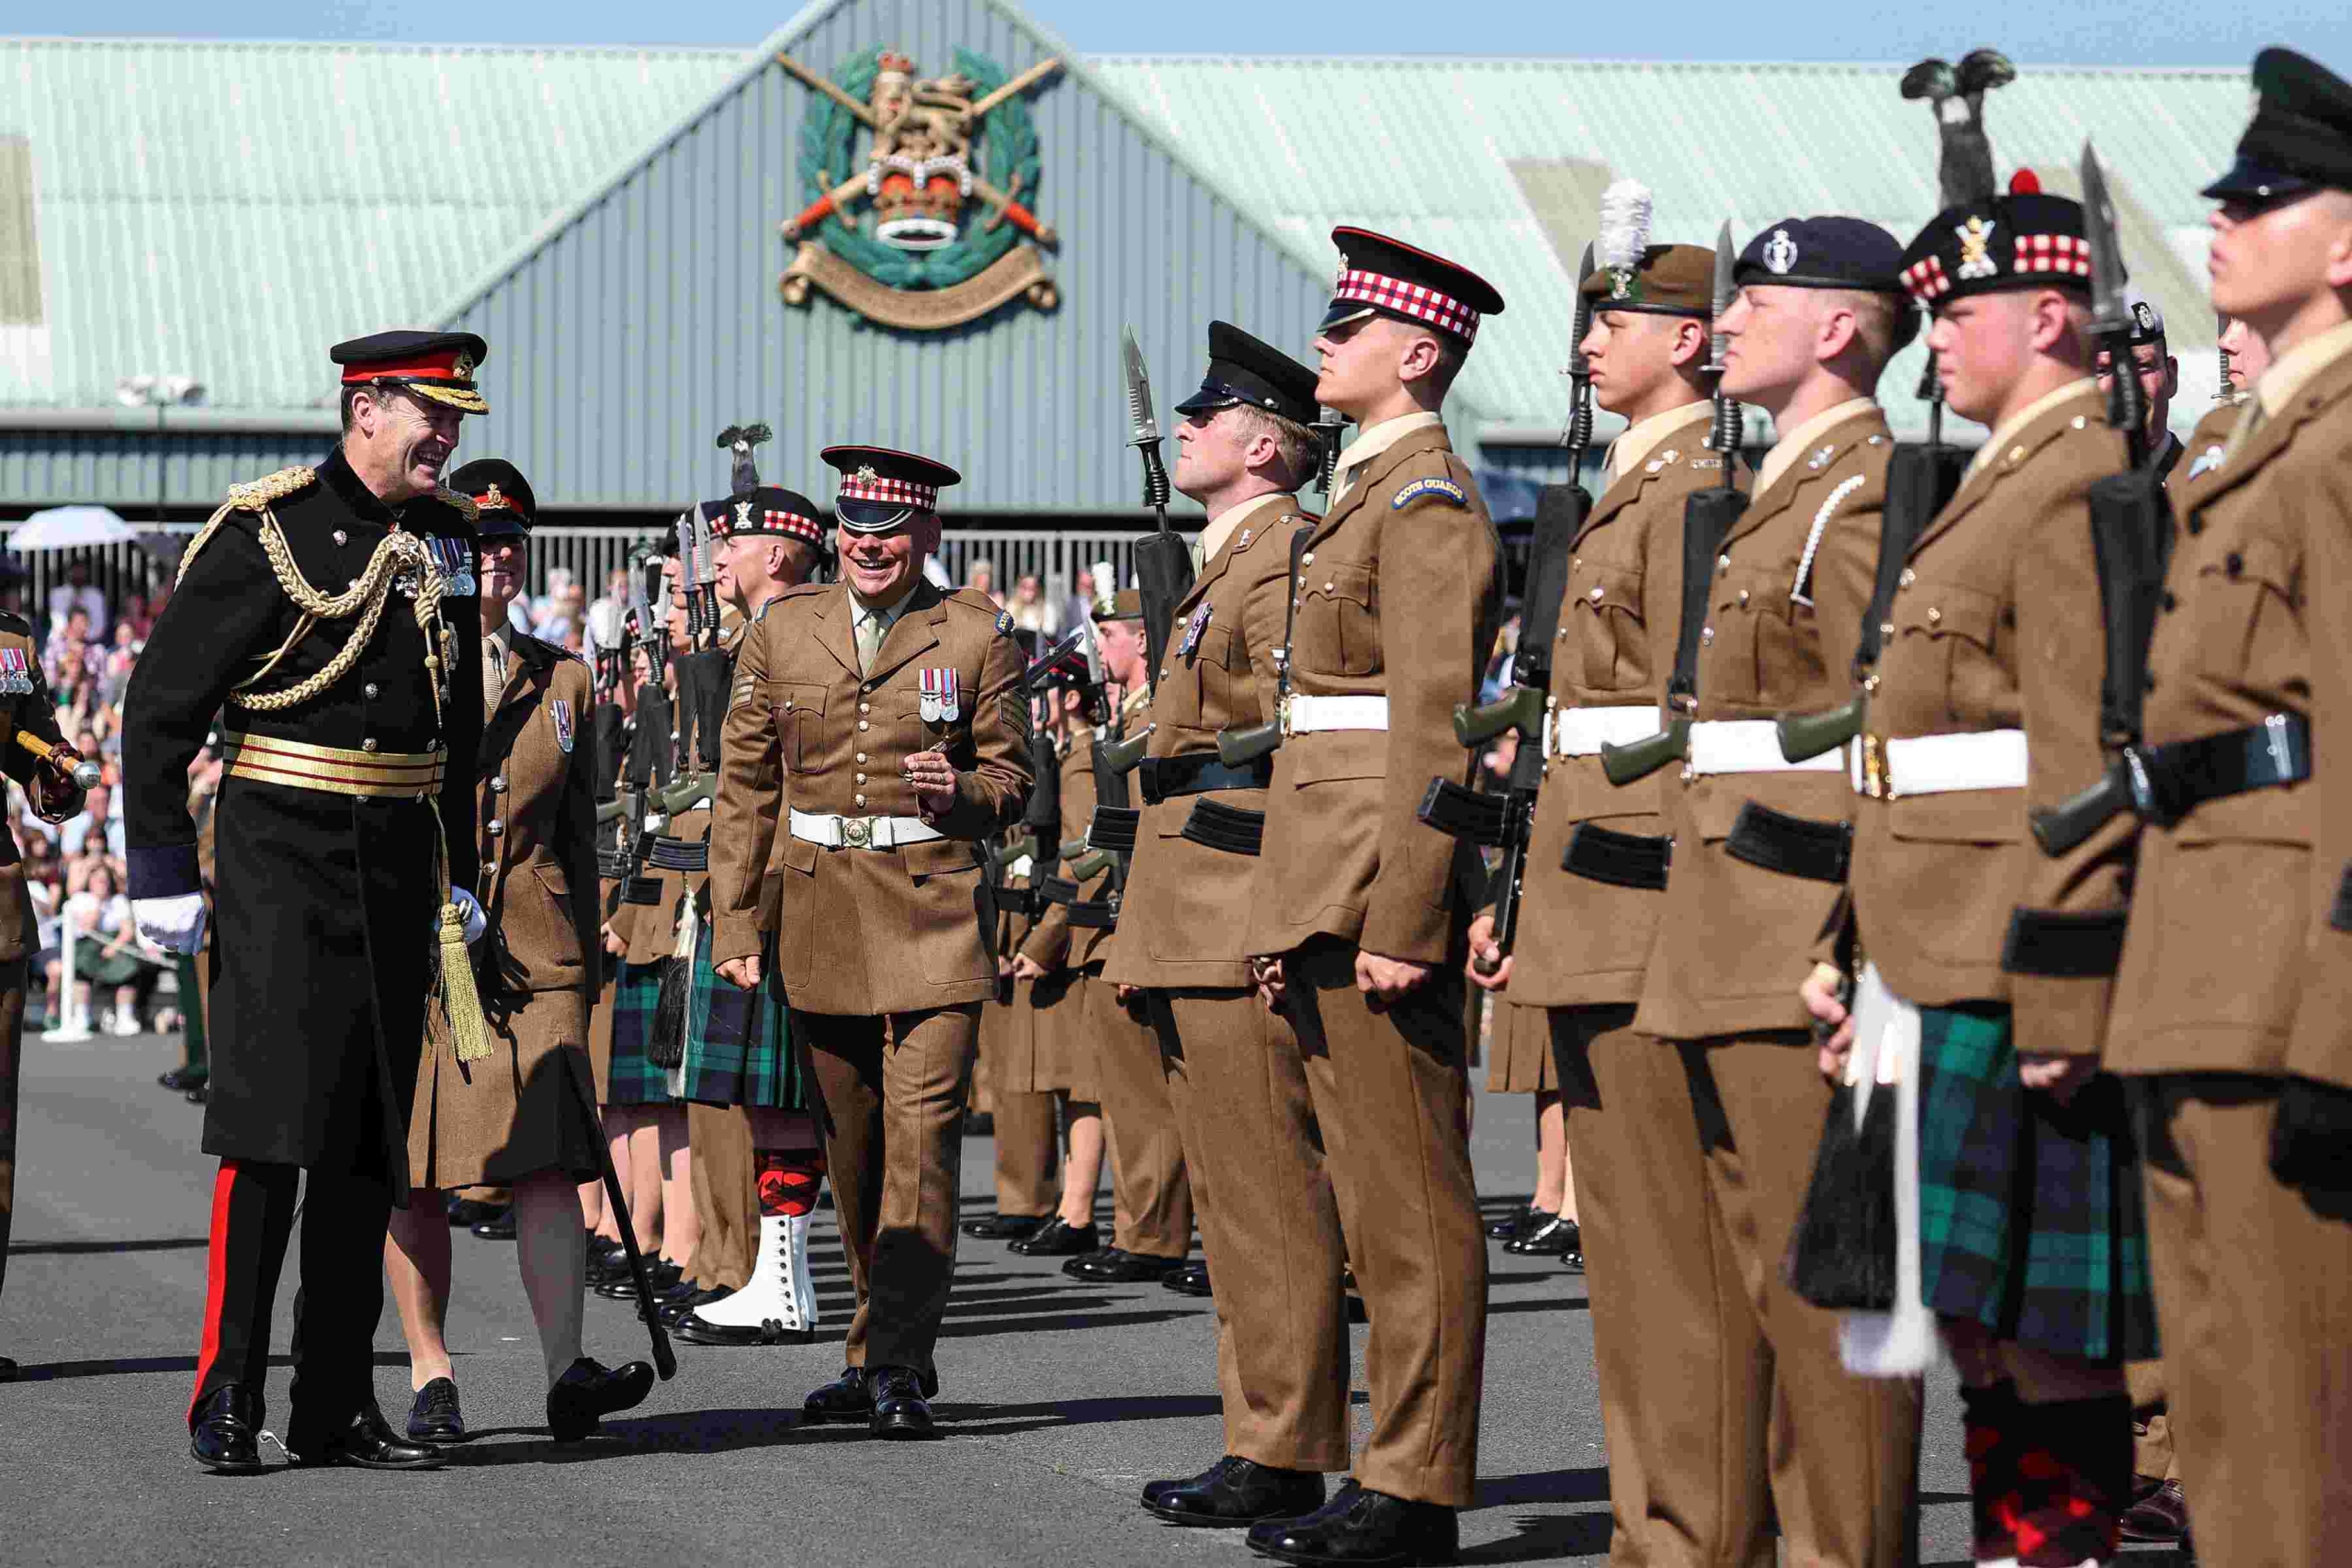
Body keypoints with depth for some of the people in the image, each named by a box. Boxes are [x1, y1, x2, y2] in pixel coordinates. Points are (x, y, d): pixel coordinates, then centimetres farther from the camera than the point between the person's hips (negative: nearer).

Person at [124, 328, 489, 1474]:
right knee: (267, 1130, -12)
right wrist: (161, 876, -11)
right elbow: (160, 705, -8)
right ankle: (225, 1399, -6)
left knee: (367, 1144, 7)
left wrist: (458, 880, 17)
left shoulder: (445, 538, 11)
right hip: (280, 862, -6)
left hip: (397, 876, 6)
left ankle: (335, 1409, 11)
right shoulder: (266, 533, -9)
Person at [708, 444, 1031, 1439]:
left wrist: (959, 790, -16)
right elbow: (744, 788, 9)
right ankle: (883, 1351, 22)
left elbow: (1011, 780, 8)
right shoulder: (782, 632, 7)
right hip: (817, 914, 3)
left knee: (922, 1132, -12)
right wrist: (736, 926, 3)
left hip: (934, 910, -3)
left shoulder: (978, 638, 2)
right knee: (850, 1145, 10)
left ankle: (898, 1368, -12)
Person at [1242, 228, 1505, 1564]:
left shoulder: (1427, 502, -11)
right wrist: (1295, 912, 20)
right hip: (1327, 884, 10)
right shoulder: (1375, 494, 19)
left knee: (1409, 1195, -6)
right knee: (1374, 1194, 12)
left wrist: (1401, 921, -22)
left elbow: (1433, 730, -18)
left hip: (1382, 886, -10)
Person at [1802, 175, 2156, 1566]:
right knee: (1977, 1305, 12)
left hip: (2016, 978, -10)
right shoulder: (2004, 484, 19)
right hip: (1947, 970, 10)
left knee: (2039, 1321, -7)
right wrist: (1875, 961, 21)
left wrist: (2059, 1004, -22)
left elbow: (2090, 761, -19)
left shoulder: (2078, 486, -13)